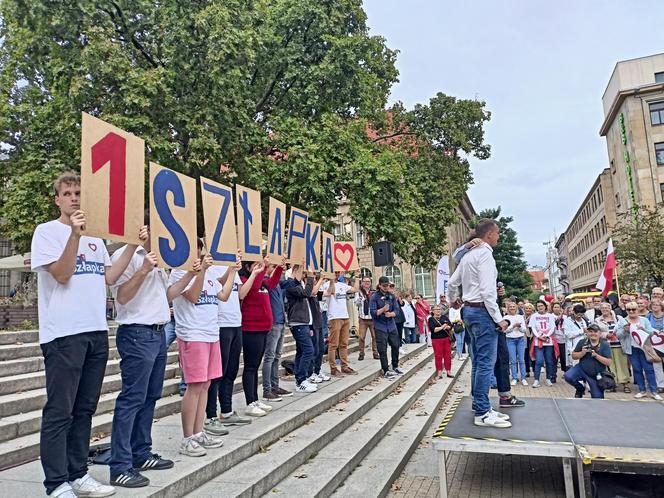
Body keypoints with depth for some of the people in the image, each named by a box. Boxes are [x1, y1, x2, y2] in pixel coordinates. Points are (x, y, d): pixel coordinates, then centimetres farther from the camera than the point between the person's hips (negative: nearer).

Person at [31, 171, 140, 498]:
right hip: (63, 333, -6)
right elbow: (61, 274, -11)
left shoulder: (95, 237, 17)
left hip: (97, 331, 6)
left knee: (84, 409, 12)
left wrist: (132, 244, 5)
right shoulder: (47, 231, -1)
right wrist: (74, 234, -22)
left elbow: (109, 278, 11)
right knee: (59, 412, 0)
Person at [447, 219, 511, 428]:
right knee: (486, 363, -6)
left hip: (469, 309, 10)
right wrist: (498, 318, -17)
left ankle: (480, 407, 21)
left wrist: (453, 300, 41)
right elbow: (487, 290, -20)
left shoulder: (468, 255, 15)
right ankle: (483, 413, -2)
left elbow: (452, 283, 23)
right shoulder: (485, 254, -13)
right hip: (482, 311, -10)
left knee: (478, 362, 13)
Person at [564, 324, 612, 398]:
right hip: (581, 369, 1)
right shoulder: (582, 342, -4)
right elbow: (573, 356, 0)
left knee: (598, 397, -4)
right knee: (568, 376, -25)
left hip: (596, 375, -1)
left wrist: (596, 355, -25)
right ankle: (580, 389, 6)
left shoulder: (605, 345, -8)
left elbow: (608, 362, -13)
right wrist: (582, 353, -19)